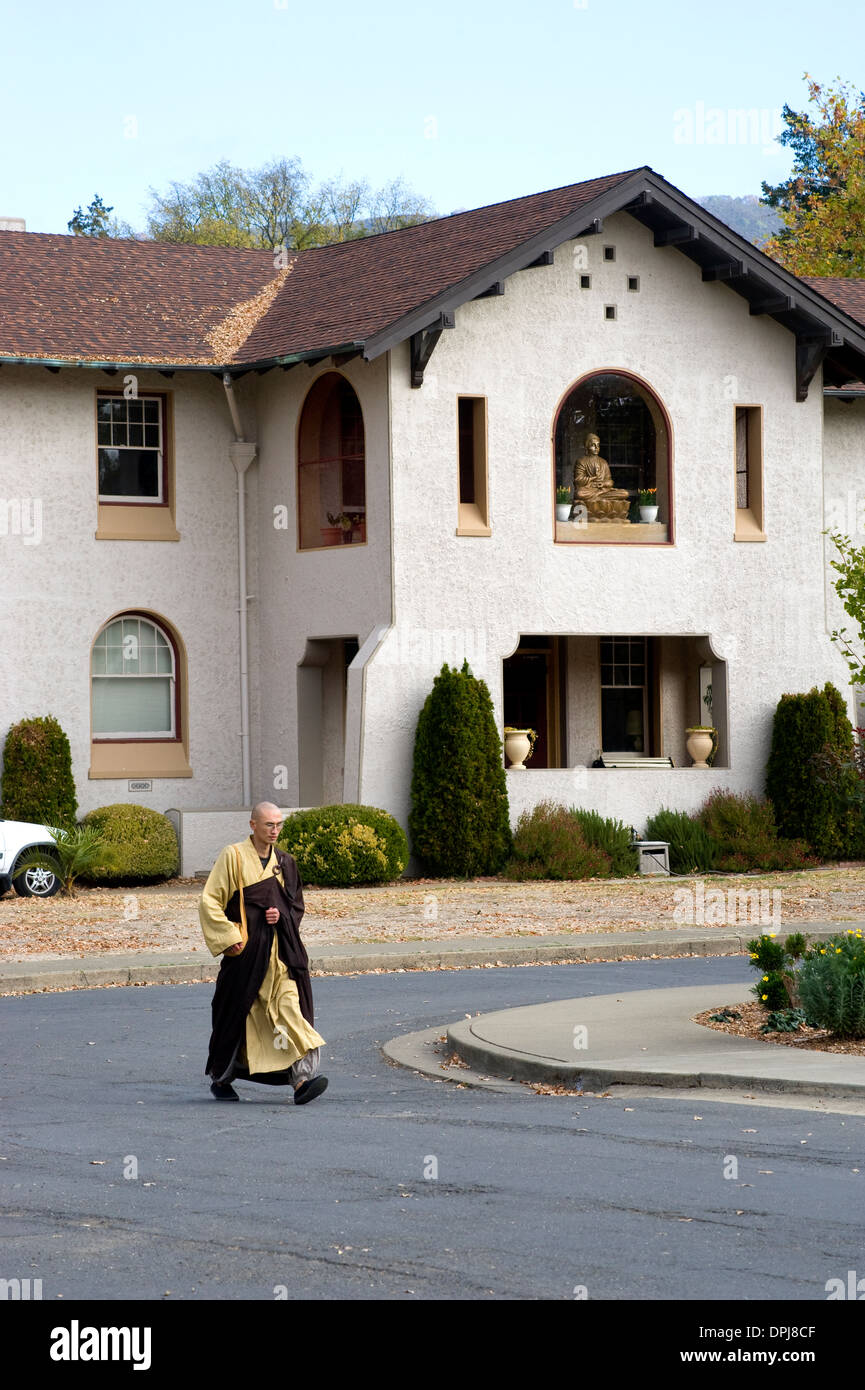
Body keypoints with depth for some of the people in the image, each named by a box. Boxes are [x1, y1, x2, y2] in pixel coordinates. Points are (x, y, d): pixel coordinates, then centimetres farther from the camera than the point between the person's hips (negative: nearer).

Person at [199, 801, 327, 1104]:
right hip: (245, 949, -3)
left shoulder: (284, 862, 12)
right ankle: (220, 1078, 23)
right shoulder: (233, 856, -2)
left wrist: (281, 915, -3)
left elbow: (297, 905, 19)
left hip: (281, 951, 3)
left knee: (290, 1006, -11)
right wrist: (228, 937, -12)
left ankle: (302, 1078, -19)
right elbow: (209, 901, -4)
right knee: (236, 1012, 5)